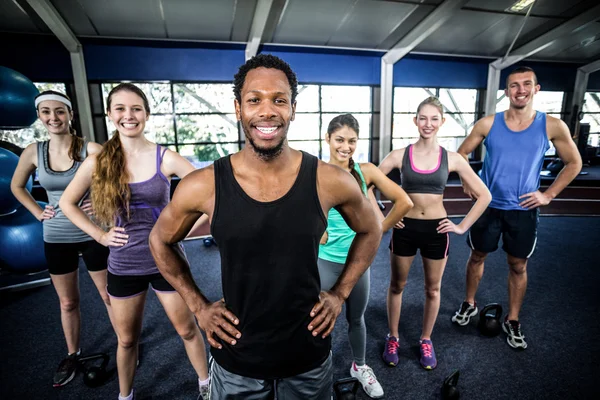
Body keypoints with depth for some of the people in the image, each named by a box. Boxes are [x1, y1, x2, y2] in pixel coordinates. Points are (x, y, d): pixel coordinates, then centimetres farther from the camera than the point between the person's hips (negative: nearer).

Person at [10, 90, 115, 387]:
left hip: (92, 235, -3)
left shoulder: (90, 149, -12)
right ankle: (72, 355, 38)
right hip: (56, 238, 4)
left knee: (108, 295, 9)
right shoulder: (33, 152, 0)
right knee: (67, 302, 18)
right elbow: (17, 187, 17)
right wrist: (38, 212, 5)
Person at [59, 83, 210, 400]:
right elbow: (67, 203, 10)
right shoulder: (97, 162, -4)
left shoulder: (166, 158, -11)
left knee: (187, 329, 14)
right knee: (127, 340, 21)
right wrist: (99, 235, -1)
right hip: (123, 265, 2)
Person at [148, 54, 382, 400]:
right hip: (235, 359, 1)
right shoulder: (203, 186, -16)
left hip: (309, 357, 1)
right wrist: (199, 306, -2)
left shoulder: (331, 181, -16)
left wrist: (340, 294, -2)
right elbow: (161, 240, 3)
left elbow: (371, 230, 3)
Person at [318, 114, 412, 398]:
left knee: (356, 318, 21)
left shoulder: (366, 171, -6)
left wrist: (378, 230, -2)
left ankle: (360, 367, 48)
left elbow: (404, 202, -2)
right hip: (325, 261, -2)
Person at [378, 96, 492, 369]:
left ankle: (426, 341, 39)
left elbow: (484, 195, 2)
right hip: (405, 228, -1)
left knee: (433, 289, 16)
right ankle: (393, 338, 35)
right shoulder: (400, 156, -7)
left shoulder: (452, 159, -4)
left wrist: (462, 227, -2)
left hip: (437, 230, 1)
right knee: (397, 286, 14)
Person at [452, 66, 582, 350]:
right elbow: (462, 153, 5)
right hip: (488, 206, 0)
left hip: (524, 210, 0)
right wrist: (467, 183, -4)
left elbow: (574, 163, 6)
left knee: (518, 266, 11)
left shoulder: (552, 126, -5)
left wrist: (549, 194, -3)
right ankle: (469, 304, 35)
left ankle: (512, 321, 30)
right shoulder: (488, 123, -6)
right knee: (477, 257, 13)